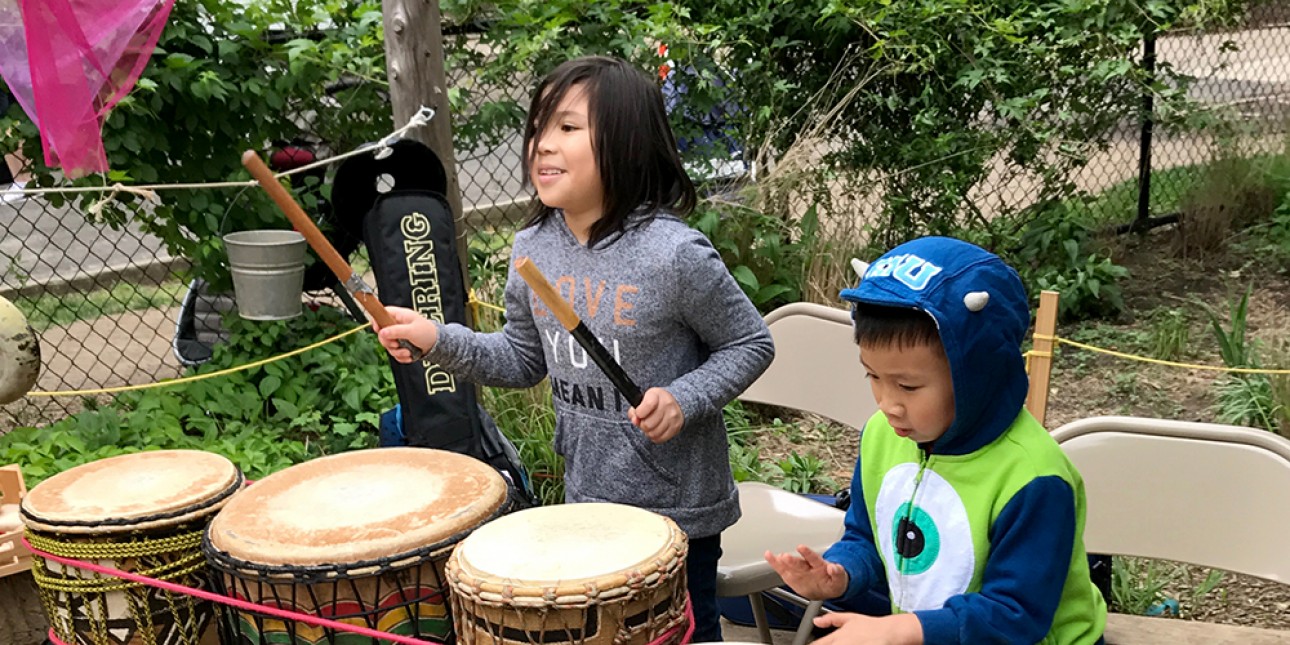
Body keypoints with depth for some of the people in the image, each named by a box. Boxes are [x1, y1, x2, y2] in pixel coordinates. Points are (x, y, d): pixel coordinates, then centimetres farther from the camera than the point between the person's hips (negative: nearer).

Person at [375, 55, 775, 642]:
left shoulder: (674, 254, -23)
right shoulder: (533, 248, -5)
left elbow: (751, 344, -10)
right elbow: (525, 359, 8)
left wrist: (684, 399, -25)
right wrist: (441, 341, -6)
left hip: (676, 509, -5)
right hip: (586, 500, 5)